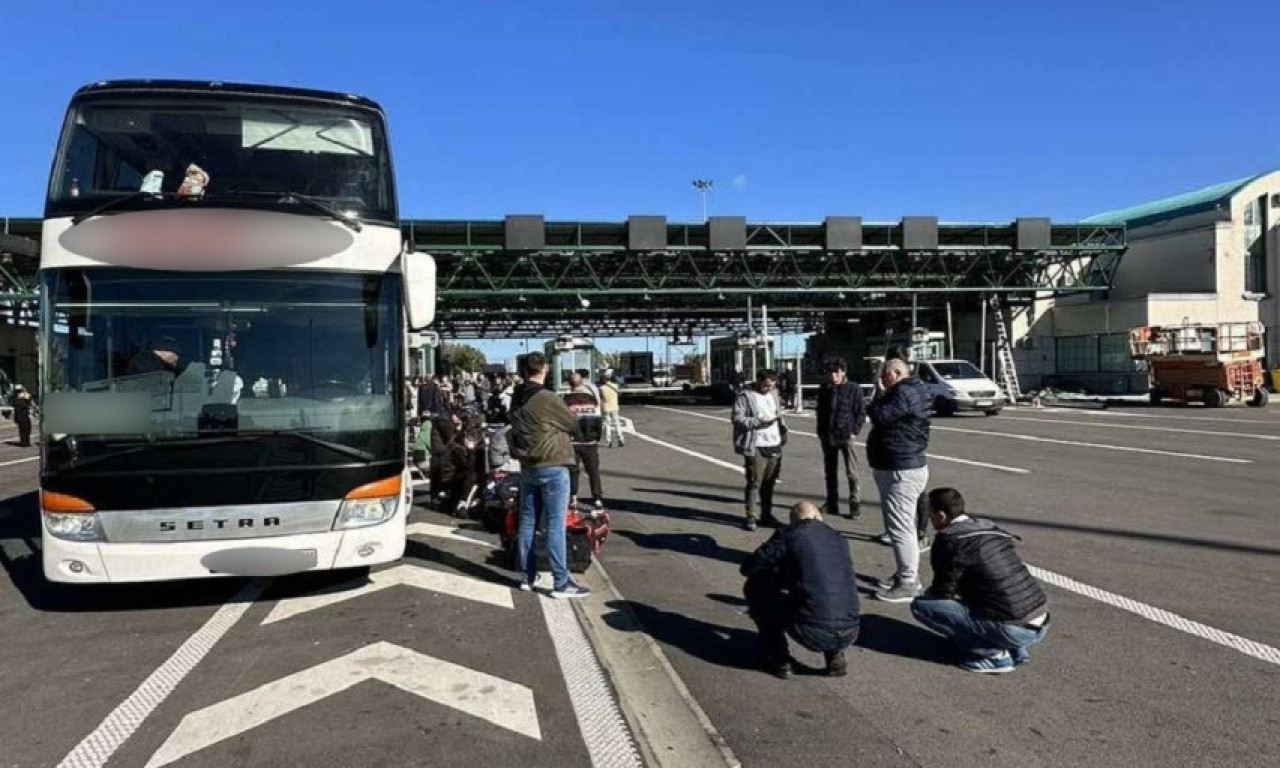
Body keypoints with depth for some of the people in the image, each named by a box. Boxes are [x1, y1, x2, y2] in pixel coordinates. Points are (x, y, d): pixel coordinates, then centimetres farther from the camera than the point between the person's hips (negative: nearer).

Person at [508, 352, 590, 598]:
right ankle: (561, 582, -3)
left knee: (527, 521, 12)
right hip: (552, 466, -7)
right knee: (555, 524, -5)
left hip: (527, 466, 7)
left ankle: (526, 576, 20)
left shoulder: (517, 399, 6)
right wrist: (562, 432, 16)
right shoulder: (548, 398, -16)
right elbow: (573, 426, -5)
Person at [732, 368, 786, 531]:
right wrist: (759, 421, -18)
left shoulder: (773, 394, 16)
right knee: (754, 483, -5)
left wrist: (782, 428, 6)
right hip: (756, 447, -7)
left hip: (774, 446, 7)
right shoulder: (744, 396, -7)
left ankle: (766, 514, 25)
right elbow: (738, 419, -12)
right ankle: (751, 517, 3)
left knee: (769, 482, 13)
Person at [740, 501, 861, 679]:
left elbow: (748, 567, 10)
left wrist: (775, 570, 31)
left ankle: (778, 660, 15)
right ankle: (835, 655, 17)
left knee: (755, 587, 14)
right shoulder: (839, 539, 17)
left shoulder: (787, 535, 2)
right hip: (849, 636, 5)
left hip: (812, 634, -5)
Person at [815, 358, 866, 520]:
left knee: (852, 473, -4)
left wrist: (854, 431, -10)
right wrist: (820, 432, 9)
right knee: (829, 473, 11)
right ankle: (832, 505, 22)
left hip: (847, 436, -4)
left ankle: (855, 506, 1)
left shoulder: (854, 389, -5)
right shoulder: (824, 389, 7)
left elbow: (861, 413, -2)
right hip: (828, 436, 5)